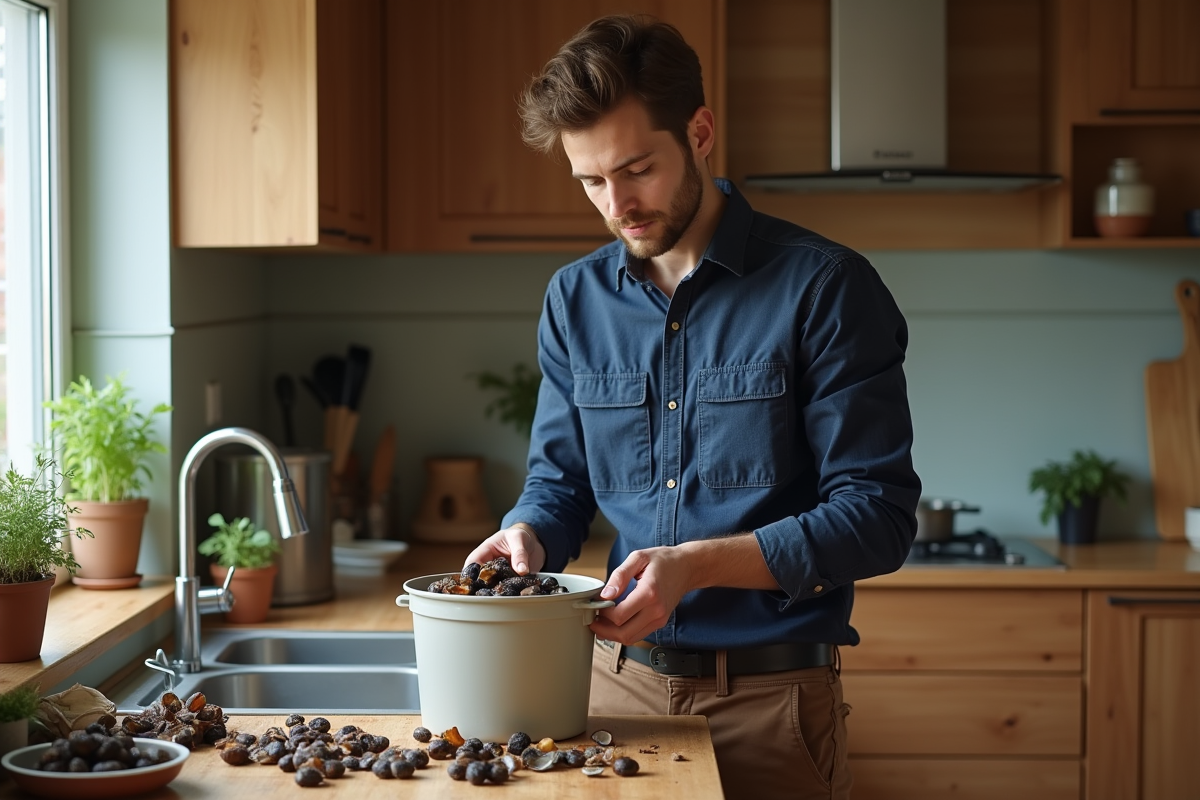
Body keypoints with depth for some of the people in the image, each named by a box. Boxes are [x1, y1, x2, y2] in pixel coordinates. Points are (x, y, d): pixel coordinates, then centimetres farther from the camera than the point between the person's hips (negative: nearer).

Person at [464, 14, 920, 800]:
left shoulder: (824, 287, -10)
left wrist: (694, 564, -24)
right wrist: (527, 537, -10)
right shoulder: (575, 299, 5)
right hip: (617, 678, 4)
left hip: (772, 701, -4)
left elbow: (877, 516, -13)